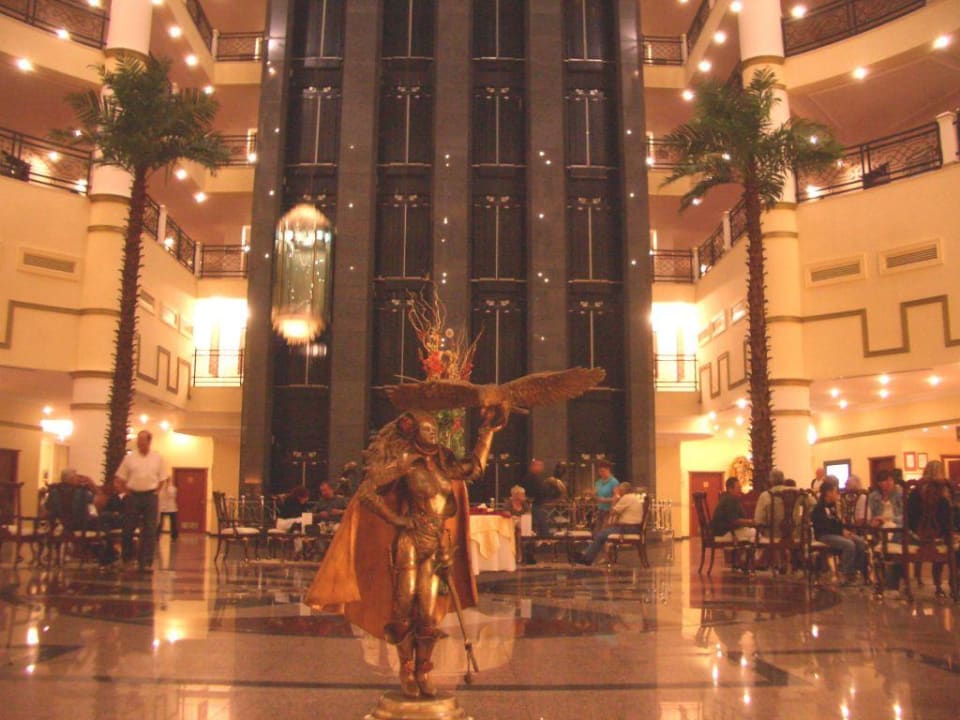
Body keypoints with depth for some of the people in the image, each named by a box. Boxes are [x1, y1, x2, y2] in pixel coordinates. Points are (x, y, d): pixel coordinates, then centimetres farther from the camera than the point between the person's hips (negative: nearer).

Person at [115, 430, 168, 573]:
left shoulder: (157, 458, 5)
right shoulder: (129, 458, 3)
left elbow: (163, 478, 11)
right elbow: (120, 477, 7)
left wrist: (155, 490, 2)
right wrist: (127, 491, 1)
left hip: (150, 496, 0)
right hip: (133, 496, 0)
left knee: (149, 531, -1)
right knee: (128, 529, 3)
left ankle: (145, 562, 4)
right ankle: (127, 559, 20)